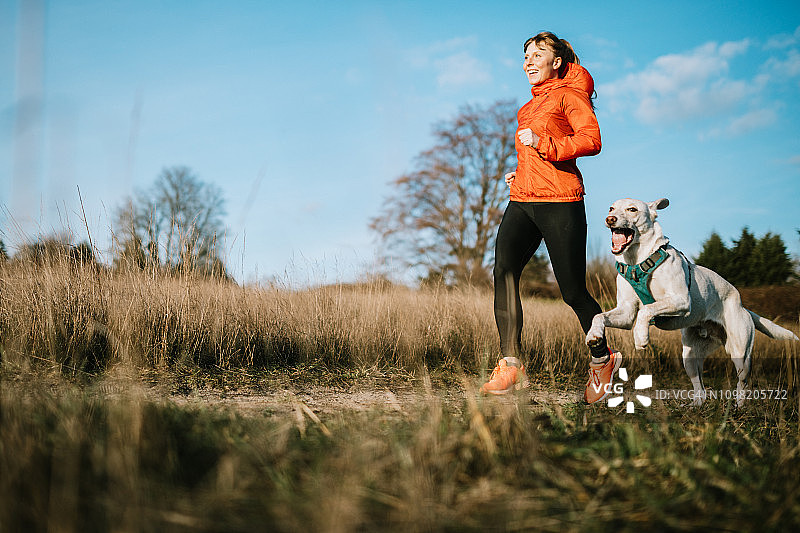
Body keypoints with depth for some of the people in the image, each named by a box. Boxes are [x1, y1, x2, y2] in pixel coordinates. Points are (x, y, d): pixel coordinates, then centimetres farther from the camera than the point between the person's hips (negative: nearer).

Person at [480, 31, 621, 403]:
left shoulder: (569, 94, 2)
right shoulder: (533, 104, 26)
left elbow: (591, 140, -13)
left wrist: (542, 143, -20)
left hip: (559, 200, -7)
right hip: (522, 200, 7)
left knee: (573, 291, -4)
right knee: (504, 272, -17)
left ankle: (603, 359, 21)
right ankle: (511, 366, -18)